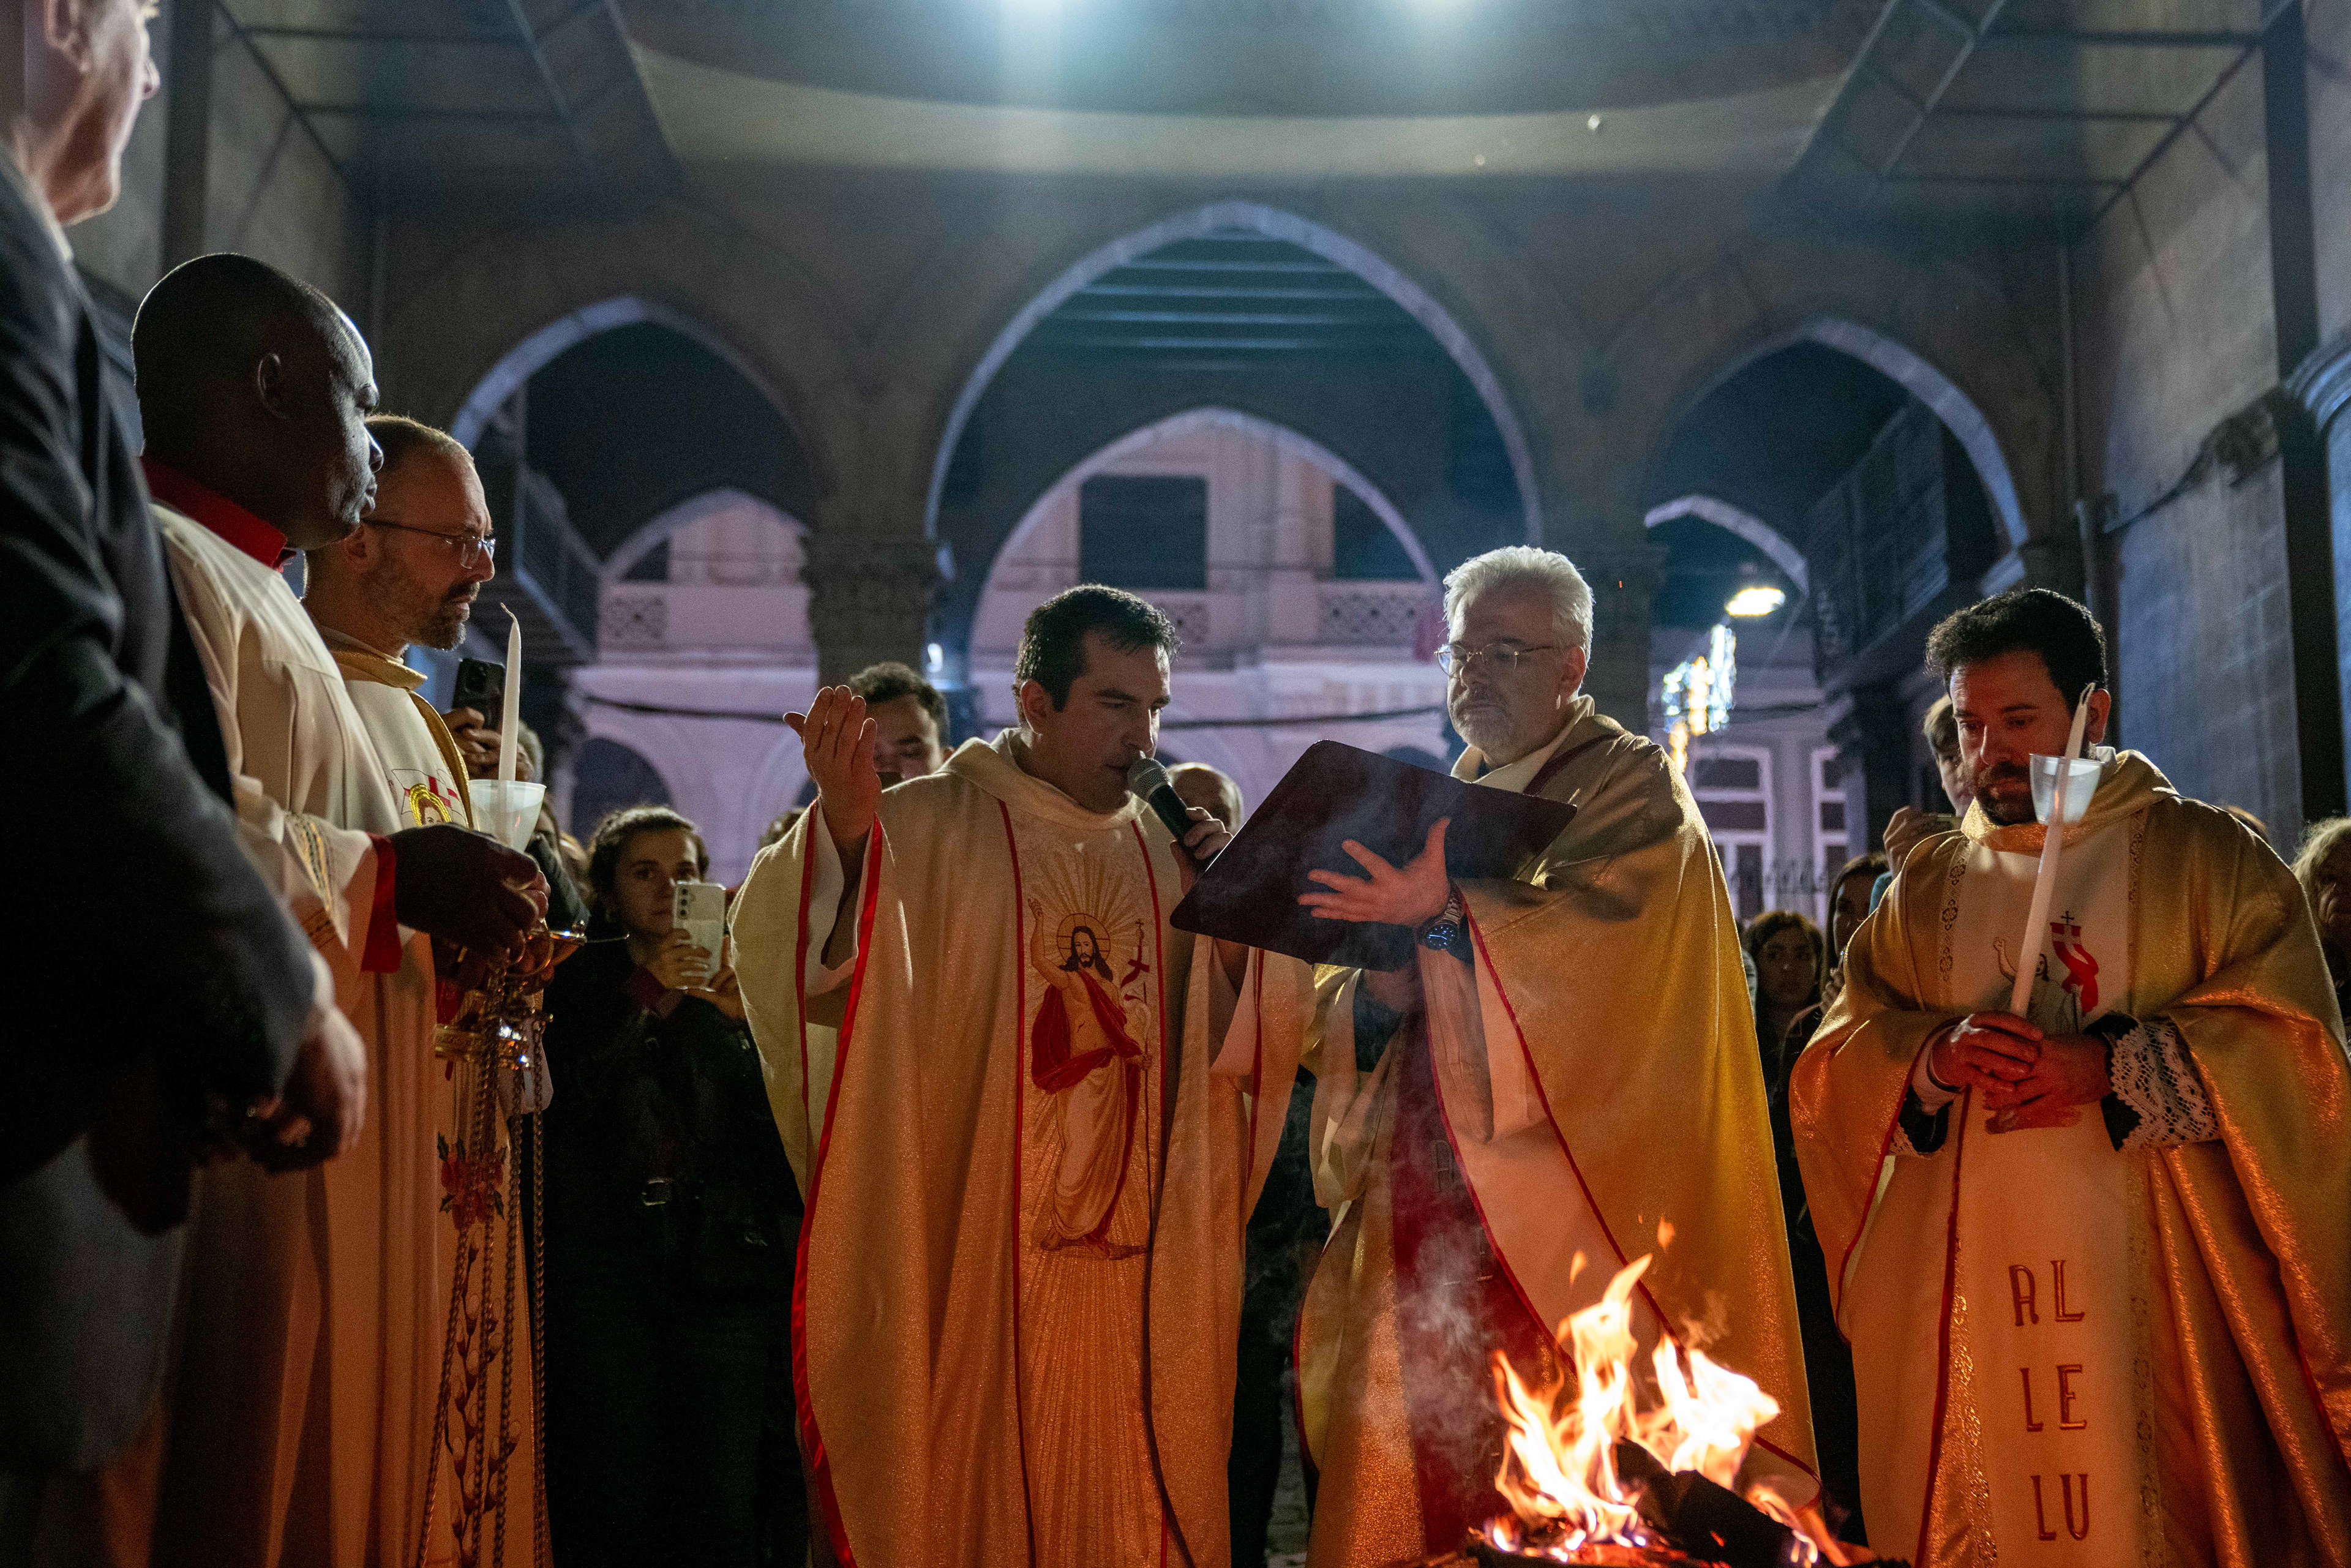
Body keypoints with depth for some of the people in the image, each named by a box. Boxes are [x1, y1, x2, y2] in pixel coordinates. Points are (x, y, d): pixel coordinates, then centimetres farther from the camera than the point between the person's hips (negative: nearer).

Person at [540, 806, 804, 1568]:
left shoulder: (734, 981, 15)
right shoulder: (577, 982, 10)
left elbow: (771, 1124, 7)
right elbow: (567, 1105, -5)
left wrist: (736, 1019, -6)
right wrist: (649, 999, -10)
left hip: (724, 1255, 1)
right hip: (604, 1247, -1)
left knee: (725, 1505, -4)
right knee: (612, 1504, -2)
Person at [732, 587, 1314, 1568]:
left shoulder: (1167, 854, 11)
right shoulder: (925, 826, -3)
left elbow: (1244, 1049, 13)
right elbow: (798, 966, -18)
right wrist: (842, 830, -35)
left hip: (1135, 1267, 4)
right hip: (963, 1262, -4)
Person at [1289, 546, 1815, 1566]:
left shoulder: (1629, 786, 3)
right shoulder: (1439, 809, 19)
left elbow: (1607, 923, -18)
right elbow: (1340, 1017, 15)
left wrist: (1452, 914, -27)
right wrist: (1378, 997, -7)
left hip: (1564, 1208, -5)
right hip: (1426, 1204, 5)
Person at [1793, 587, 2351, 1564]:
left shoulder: (2204, 856, 5)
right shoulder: (1928, 887, 14)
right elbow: (1831, 1064, 8)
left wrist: (2109, 1067, -16)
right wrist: (1937, 1060, -12)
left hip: (2158, 1275, -2)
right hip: (1965, 1286, 3)